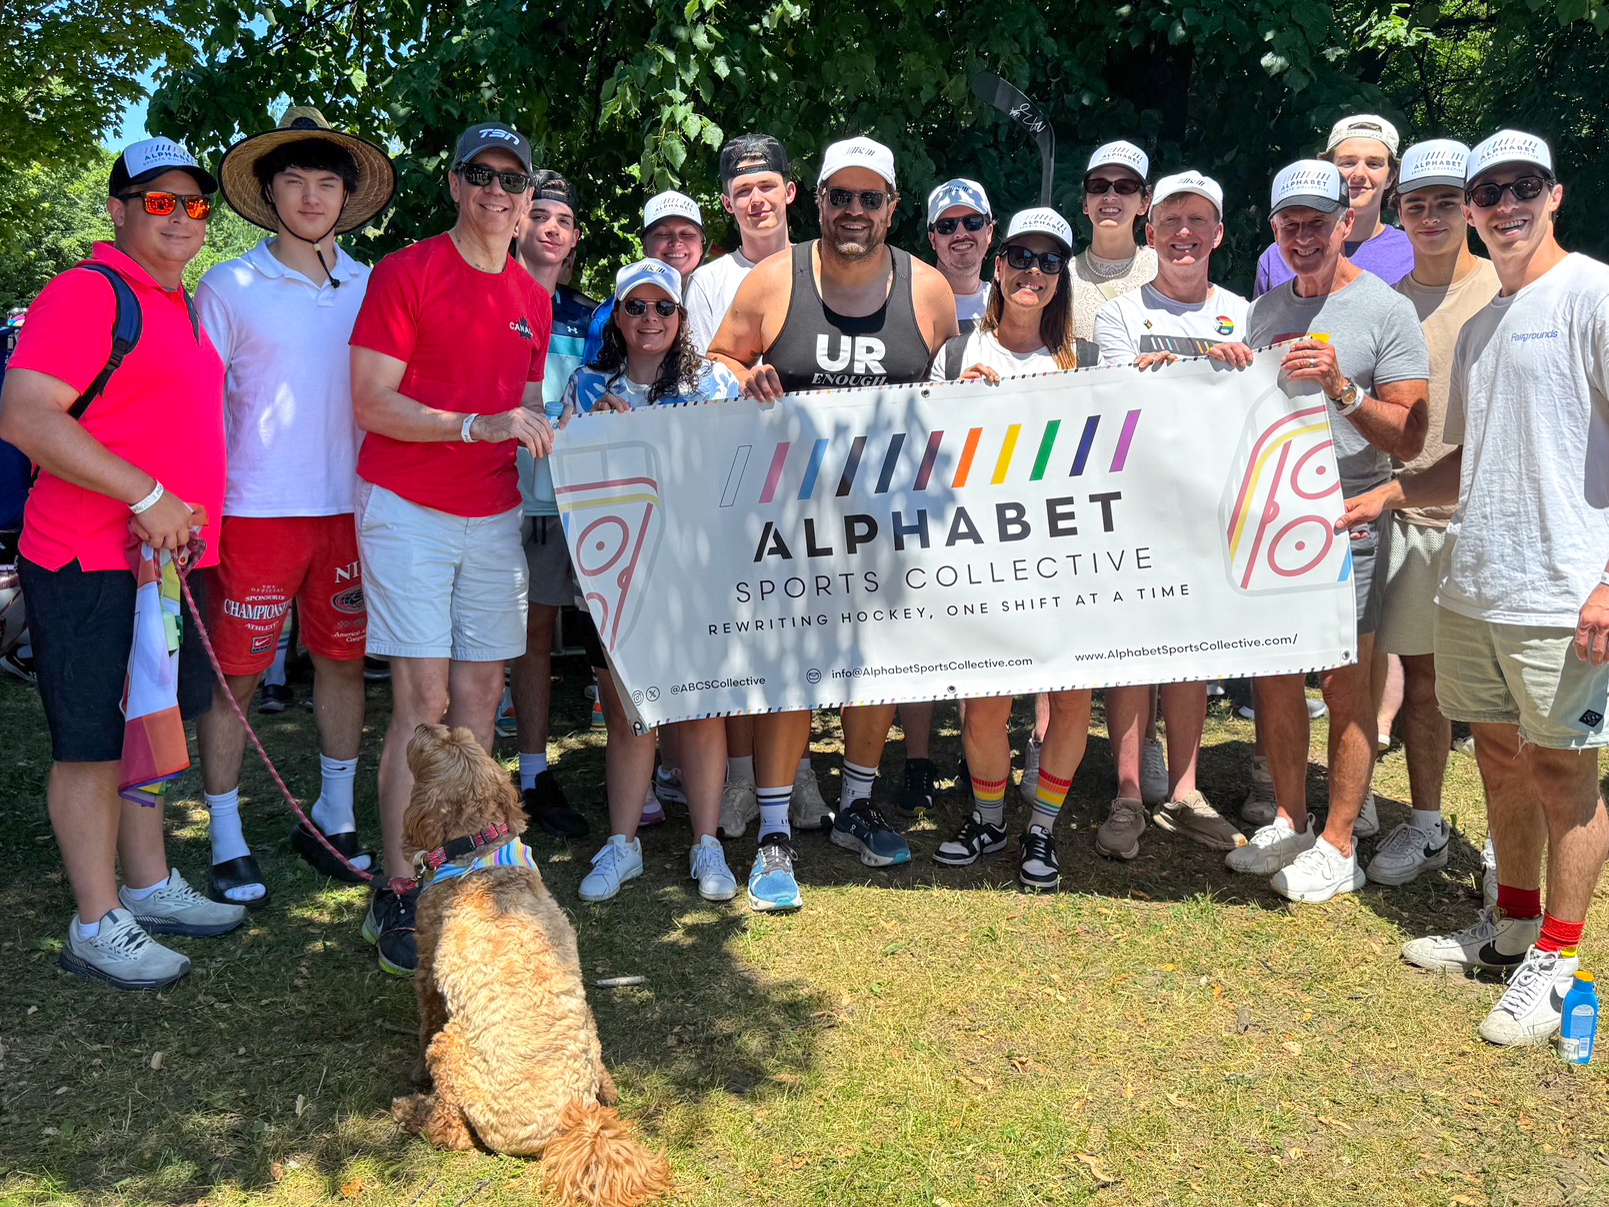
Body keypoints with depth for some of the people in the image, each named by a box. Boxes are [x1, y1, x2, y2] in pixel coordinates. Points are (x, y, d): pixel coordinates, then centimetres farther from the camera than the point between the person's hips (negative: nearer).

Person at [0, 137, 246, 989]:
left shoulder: (177, 303, 15)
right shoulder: (87, 291, -14)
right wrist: (147, 496, -25)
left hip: (167, 557, 9)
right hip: (92, 567, -9)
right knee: (92, 744, 1)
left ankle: (149, 885, 33)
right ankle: (96, 925, 14)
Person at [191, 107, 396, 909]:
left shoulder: (371, 287, 9)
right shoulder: (228, 287, 0)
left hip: (349, 507, 4)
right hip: (254, 509, -3)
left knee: (343, 659, 11)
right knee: (234, 674, 1)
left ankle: (332, 820, 27)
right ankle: (227, 844, 14)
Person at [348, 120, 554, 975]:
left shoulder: (533, 298, 14)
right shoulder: (406, 272, -4)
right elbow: (371, 401, -11)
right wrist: (477, 426, -21)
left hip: (495, 514, 6)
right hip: (408, 510, -6)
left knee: (481, 691, 7)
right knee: (423, 700, -9)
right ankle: (395, 896, -1)